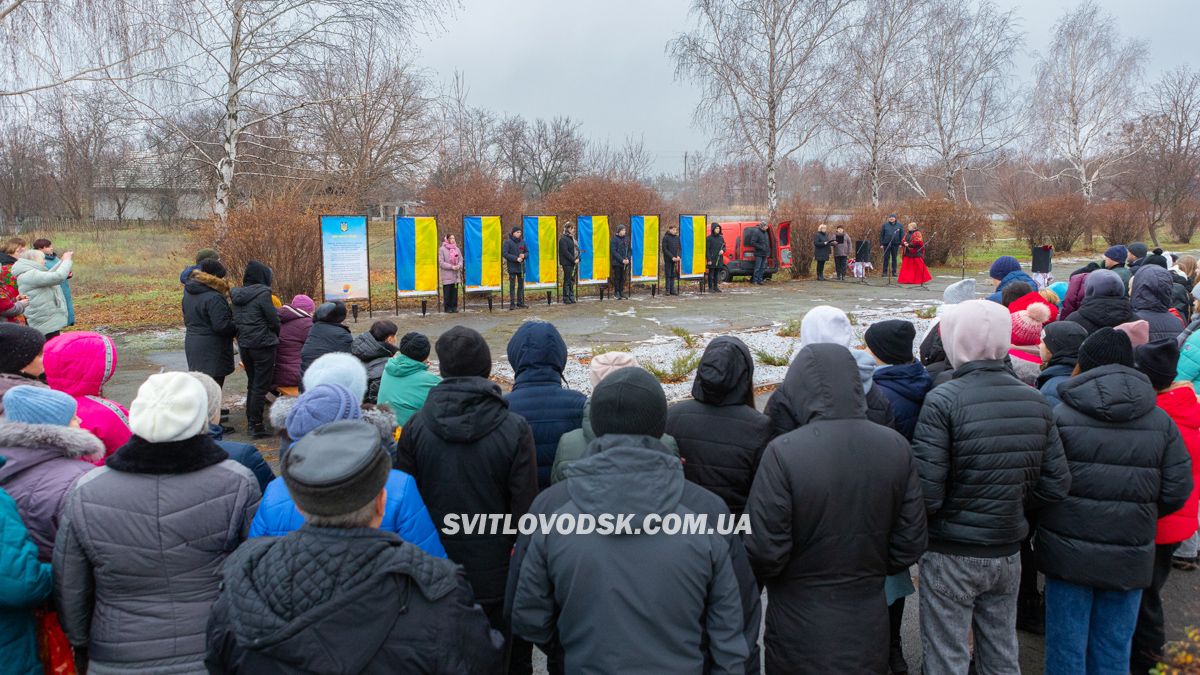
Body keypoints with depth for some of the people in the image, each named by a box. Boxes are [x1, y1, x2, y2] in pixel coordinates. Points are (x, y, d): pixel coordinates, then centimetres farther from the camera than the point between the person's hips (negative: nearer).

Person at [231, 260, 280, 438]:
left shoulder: (237, 295, 6)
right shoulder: (262, 294, -14)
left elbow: (236, 321, 10)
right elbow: (274, 321, -12)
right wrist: (276, 336, 7)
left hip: (244, 345, 7)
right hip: (263, 345, -7)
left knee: (252, 384, 19)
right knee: (261, 386, 0)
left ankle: (250, 422, 25)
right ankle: (256, 426, 2)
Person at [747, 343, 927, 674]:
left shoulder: (783, 452, -23)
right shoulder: (896, 447, -8)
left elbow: (764, 551, -20)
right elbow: (911, 541, -1)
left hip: (801, 631, -4)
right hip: (869, 627, 4)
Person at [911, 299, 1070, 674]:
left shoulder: (943, 401, -20)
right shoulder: (1036, 403, -3)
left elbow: (927, 494, -23)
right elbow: (1056, 486, 1)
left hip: (951, 555, -5)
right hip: (1008, 552, 5)